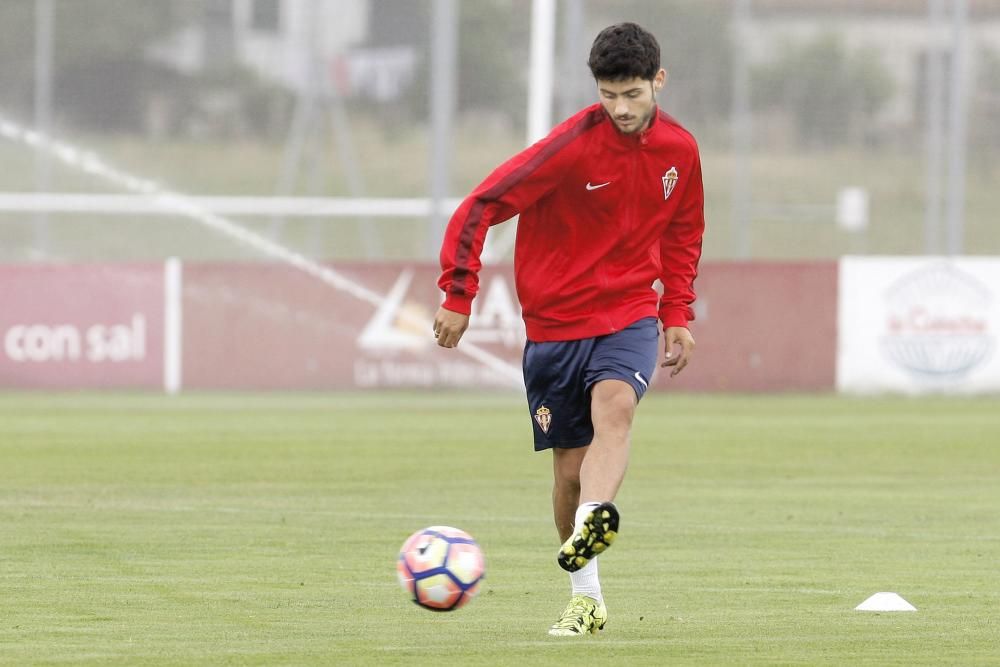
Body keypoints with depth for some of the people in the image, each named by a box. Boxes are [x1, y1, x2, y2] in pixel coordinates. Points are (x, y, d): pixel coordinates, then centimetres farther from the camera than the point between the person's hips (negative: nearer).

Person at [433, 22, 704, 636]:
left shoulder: (680, 150, -1)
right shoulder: (572, 147, -15)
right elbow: (481, 208, -13)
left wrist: (678, 315, 12)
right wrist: (459, 295, -15)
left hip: (629, 315, 1)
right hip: (555, 320, -1)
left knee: (614, 406, -31)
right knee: (571, 466, 3)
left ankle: (590, 524, -52)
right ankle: (587, 598, 20)